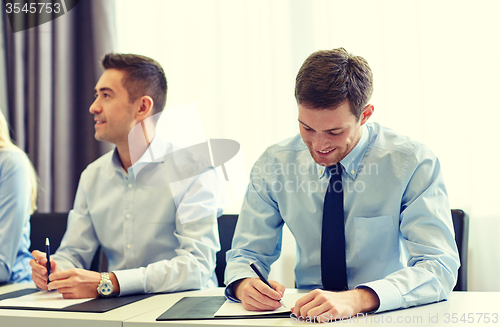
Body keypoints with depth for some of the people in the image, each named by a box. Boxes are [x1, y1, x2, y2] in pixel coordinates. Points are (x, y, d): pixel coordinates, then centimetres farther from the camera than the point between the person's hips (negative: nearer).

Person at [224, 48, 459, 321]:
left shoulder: (414, 164, -13)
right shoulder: (273, 164, -4)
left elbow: (439, 268, -20)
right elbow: (247, 253, 3)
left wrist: (356, 299, -36)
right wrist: (244, 284, -22)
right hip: (306, 314, 2)